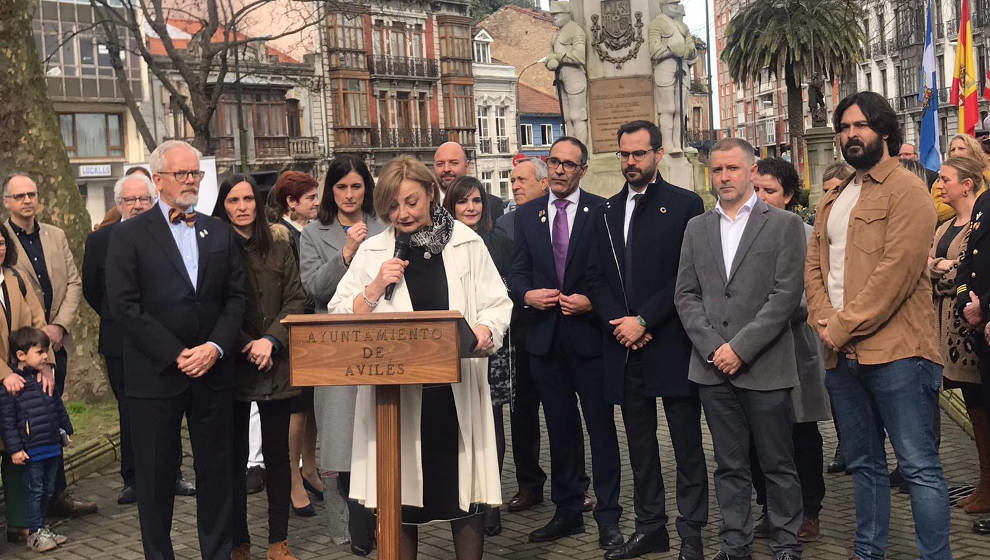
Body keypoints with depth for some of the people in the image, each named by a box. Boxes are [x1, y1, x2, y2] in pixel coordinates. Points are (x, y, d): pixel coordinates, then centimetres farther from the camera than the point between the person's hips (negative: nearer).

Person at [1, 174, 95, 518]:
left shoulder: (56, 236, 12)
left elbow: (74, 283, 9)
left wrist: (59, 326, -3)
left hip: (56, 341, 5)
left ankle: (51, 495, 16)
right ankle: (57, 494, 6)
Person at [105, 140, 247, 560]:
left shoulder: (220, 233, 10)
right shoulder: (129, 235, -1)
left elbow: (236, 296, 6)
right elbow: (124, 304, -9)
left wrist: (215, 347, -9)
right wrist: (176, 354, -13)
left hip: (212, 371, 3)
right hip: (156, 375, -3)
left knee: (217, 470, 9)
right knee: (156, 476, 6)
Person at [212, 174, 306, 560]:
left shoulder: (279, 243, 6)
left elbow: (296, 299, 4)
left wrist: (271, 340, -9)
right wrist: (246, 347, -9)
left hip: (276, 365, 2)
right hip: (232, 366, -2)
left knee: (278, 453, 7)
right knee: (234, 456, 6)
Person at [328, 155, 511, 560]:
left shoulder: (466, 242, 5)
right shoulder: (373, 251, 6)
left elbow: (497, 304, 4)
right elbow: (339, 317, 6)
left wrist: (485, 332, -17)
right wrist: (375, 288, -9)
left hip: (457, 389, 0)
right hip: (394, 391, 1)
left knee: (464, 494, 6)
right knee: (400, 498, 7)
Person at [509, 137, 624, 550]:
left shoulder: (602, 211, -2)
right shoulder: (527, 215, 9)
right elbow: (517, 273, 8)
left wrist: (591, 301, -17)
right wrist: (527, 295, -12)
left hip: (589, 334, -4)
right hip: (546, 339, 4)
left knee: (601, 427, 3)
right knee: (560, 429, 13)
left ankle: (608, 517, 12)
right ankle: (567, 511, 25)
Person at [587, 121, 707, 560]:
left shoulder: (685, 205, -2)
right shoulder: (606, 212, 14)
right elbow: (597, 276, 11)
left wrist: (644, 320, -13)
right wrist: (619, 322, -5)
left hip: (670, 343, -5)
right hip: (624, 346, 5)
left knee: (686, 443, 3)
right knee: (639, 442, 13)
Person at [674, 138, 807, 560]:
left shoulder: (785, 224, 0)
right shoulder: (697, 228, 12)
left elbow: (786, 295, -8)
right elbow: (685, 295, 8)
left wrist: (740, 348, -13)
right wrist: (712, 347, -6)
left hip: (765, 366, -3)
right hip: (713, 367, 3)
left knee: (778, 465, 5)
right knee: (729, 465, 11)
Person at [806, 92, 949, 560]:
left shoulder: (906, 191, -5)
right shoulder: (834, 199, 19)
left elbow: (897, 270, -15)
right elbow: (814, 264, 14)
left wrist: (845, 326, -15)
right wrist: (823, 320, -4)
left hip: (894, 351, -7)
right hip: (841, 355, 8)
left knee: (919, 466, -4)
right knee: (864, 464, 15)